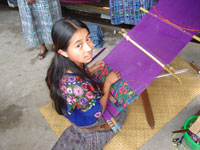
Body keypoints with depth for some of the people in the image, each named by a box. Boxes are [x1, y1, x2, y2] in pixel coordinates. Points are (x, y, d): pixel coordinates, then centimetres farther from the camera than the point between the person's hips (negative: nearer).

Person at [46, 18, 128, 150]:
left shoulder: (64, 65, -22)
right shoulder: (76, 87, -46)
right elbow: (98, 112, -26)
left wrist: (91, 70, -11)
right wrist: (108, 82, -20)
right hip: (89, 123, -7)